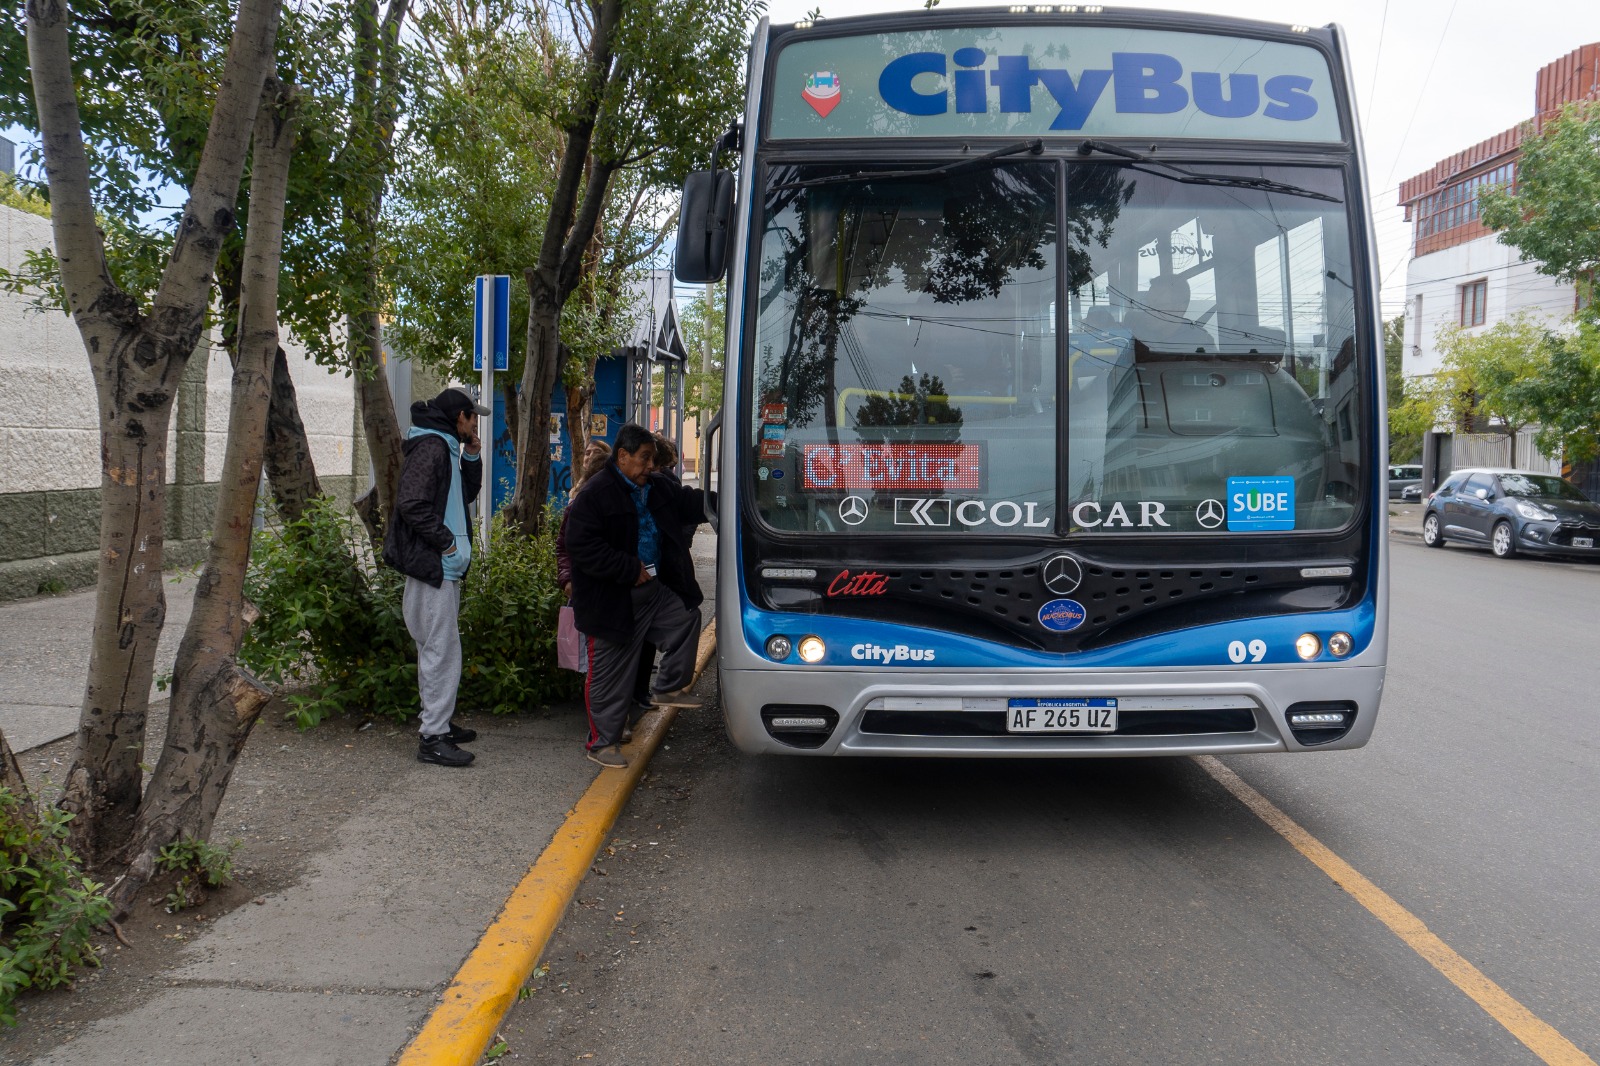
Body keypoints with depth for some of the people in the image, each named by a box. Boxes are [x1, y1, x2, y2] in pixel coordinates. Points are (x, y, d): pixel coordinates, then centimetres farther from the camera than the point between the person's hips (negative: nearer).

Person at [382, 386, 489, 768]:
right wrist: (449, 543, -20)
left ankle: (438, 722, 28)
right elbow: (413, 504, -24)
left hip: (441, 565, 11)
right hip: (433, 564, -11)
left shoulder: (445, 447, 16)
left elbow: (466, 495, 24)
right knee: (442, 649, -9)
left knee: (435, 649, 17)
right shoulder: (431, 447, -15)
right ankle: (433, 738, -4)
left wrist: (471, 458, 10)